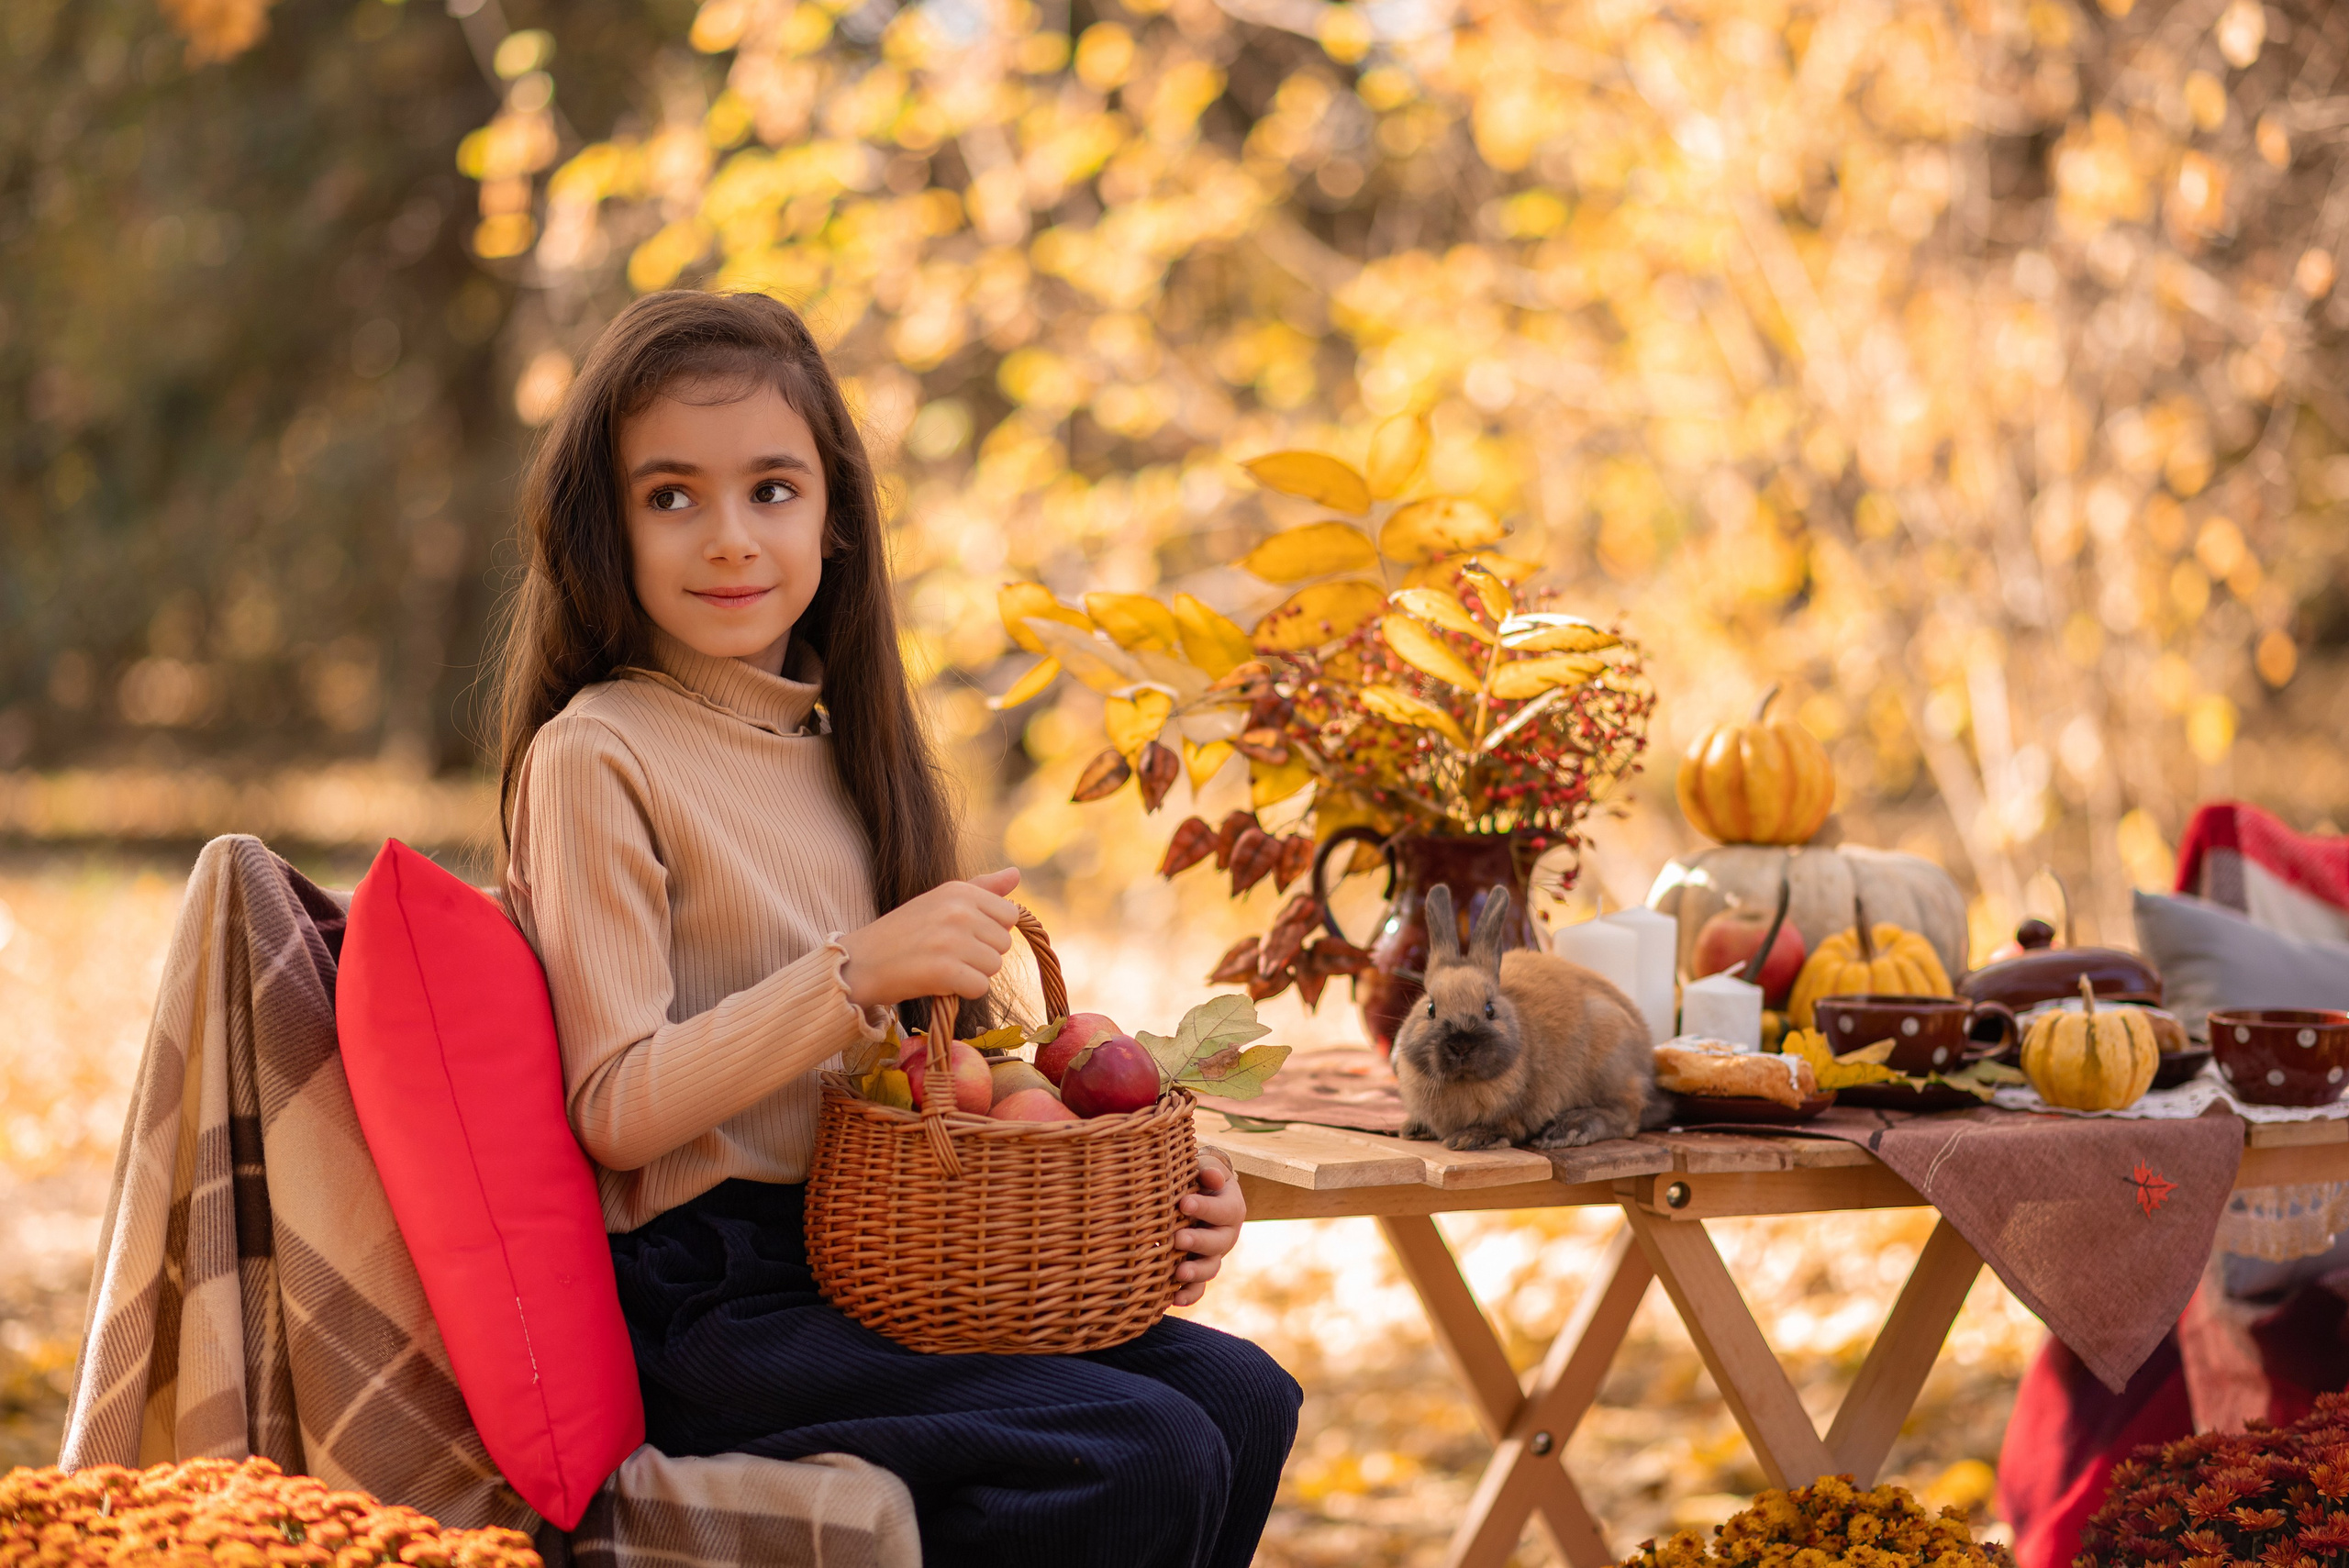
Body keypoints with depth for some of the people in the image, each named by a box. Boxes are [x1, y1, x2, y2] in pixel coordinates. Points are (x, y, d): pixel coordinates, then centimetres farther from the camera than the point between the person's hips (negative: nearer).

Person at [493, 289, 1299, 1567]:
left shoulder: (836, 742, 15)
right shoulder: (595, 756, -8)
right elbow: (617, 1110, -14)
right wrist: (857, 971, -22)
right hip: (702, 1302, -8)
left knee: (1243, 1400, -6)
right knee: (1147, 1462, -20)